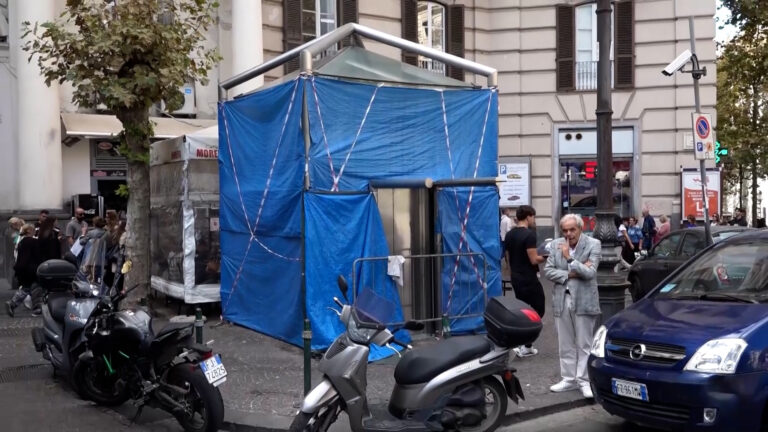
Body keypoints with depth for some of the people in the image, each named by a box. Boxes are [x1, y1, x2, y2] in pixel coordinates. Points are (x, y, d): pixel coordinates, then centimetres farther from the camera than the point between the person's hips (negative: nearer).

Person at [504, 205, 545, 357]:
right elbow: (533, 260, -21)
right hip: (529, 279, -8)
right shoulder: (529, 234, -17)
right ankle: (526, 346, -2)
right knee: (537, 311, 1)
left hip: (515, 278, 8)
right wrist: (545, 257, -4)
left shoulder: (509, 235, 8)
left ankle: (519, 344, 15)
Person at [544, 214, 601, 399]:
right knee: (565, 345, 11)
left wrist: (569, 258, -19)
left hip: (584, 300, -4)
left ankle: (584, 380, 10)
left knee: (584, 344, 3)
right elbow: (548, 270, 1)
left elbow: (590, 273, -15)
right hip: (562, 300, 4)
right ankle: (569, 378, 20)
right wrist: (569, 274, -11)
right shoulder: (556, 245, 5)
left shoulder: (593, 244, -6)